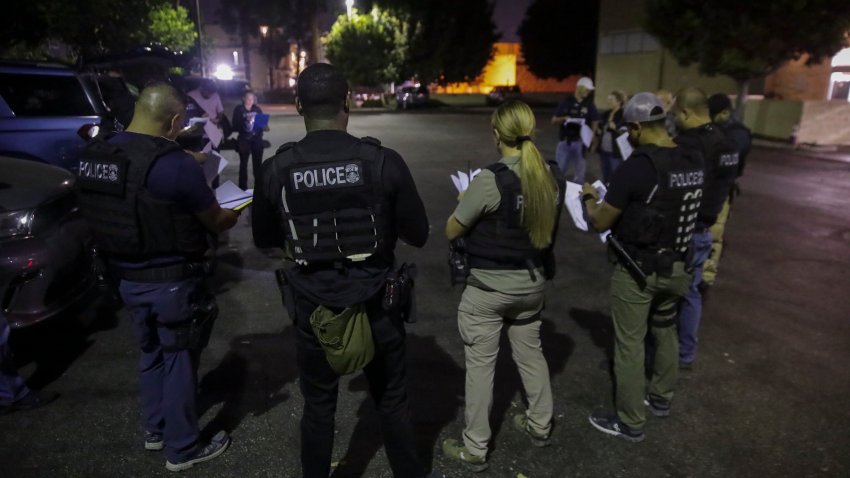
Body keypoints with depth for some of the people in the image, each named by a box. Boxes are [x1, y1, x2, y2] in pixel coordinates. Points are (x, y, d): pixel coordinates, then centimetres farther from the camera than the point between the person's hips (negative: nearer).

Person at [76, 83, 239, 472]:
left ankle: (155, 429, 41)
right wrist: (235, 212, 13)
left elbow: (113, 212, 13)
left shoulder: (94, 156, 0)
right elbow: (216, 222, -10)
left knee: (151, 352, 23)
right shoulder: (176, 164, -22)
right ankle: (182, 448, 25)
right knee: (179, 359, 9)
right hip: (171, 280, -7)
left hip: (126, 277, 7)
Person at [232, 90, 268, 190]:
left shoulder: (257, 109, 7)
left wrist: (265, 127, -12)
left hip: (257, 140, 3)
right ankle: (243, 187, 11)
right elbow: (235, 126, -9)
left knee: (258, 163, 5)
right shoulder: (238, 109, -3)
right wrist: (245, 121, -25)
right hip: (244, 140, -3)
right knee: (243, 164, 4)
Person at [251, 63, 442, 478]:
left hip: (313, 310, 1)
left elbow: (264, 239, 5)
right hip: (375, 305, 0)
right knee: (392, 403, 19)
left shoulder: (276, 169, -10)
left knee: (318, 408, 20)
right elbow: (418, 235, -6)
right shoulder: (383, 161, -14)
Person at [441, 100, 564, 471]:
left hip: (488, 288, -6)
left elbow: (452, 231, -13)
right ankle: (540, 425, 43)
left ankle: (475, 450, 21)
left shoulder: (490, 179, -21)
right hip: (532, 283, 6)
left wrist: (466, 202, 6)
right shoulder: (552, 176, -3)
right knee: (531, 353, 24)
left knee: (480, 365, 7)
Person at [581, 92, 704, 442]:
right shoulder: (694, 163, -1)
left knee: (629, 345, 6)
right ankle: (661, 397, 44)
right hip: (676, 267, 7)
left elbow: (600, 222, -16)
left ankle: (630, 423, 20)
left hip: (638, 271, -7)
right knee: (665, 332, 24)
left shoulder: (637, 166, -23)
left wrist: (589, 198, 4)